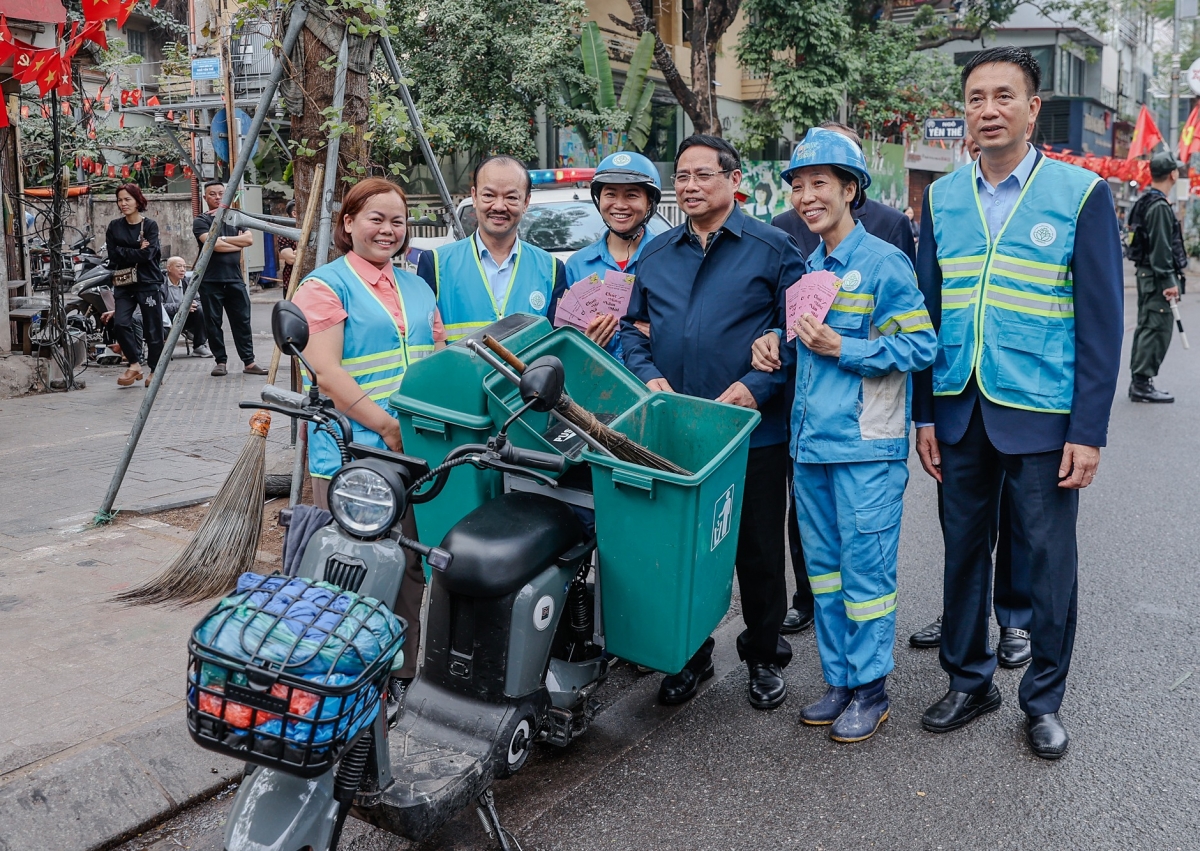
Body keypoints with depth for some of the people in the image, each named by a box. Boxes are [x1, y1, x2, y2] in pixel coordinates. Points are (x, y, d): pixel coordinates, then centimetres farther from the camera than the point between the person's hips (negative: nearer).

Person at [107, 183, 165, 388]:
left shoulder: (150, 225, 0)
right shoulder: (114, 227, 10)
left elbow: (147, 255, -12)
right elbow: (113, 256, -1)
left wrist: (124, 253, -8)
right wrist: (136, 252, -8)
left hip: (148, 283, -3)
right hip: (124, 285, 3)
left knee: (153, 330, 1)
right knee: (120, 323, -14)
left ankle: (155, 371, 16)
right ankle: (134, 364, 3)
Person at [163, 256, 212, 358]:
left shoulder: (187, 282, 6)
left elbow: (198, 301, 2)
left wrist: (193, 305, -23)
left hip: (183, 320, 5)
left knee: (200, 311, -21)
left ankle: (199, 346, -11)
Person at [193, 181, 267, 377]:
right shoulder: (201, 221, 3)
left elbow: (249, 239, 0)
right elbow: (213, 244, -13)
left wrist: (223, 239, -7)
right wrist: (237, 243, -3)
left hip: (234, 279, 3)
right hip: (210, 281, -3)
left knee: (242, 321, 1)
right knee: (213, 323, 1)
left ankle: (249, 362, 5)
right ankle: (220, 361, 10)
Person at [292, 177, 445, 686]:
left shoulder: (417, 287, 19)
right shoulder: (325, 286, -2)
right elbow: (327, 372, -13)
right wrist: (388, 425, -19)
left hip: (417, 454, 7)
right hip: (351, 452, -6)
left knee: (411, 568, 12)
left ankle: (405, 673, 25)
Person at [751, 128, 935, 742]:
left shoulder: (884, 263, -8)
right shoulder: (807, 267, 14)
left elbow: (921, 346, -13)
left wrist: (840, 349, -18)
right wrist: (779, 344, 3)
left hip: (866, 446, -7)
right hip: (810, 441, 8)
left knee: (865, 569, -1)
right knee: (823, 565, 13)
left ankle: (870, 689, 14)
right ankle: (838, 679, 26)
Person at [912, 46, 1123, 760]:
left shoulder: (1081, 194, -4)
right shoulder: (942, 199, 7)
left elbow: (1100, 322, -5)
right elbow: (929, 312, 9)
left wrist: (1088, 432, -10)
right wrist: (925, 415, 5)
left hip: (1041, 416, -3)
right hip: (960, 412, 3)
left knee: (1049, 562, 6)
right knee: (964, 552, 13)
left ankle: (1044, 700, 25)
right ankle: (969, 681, 30)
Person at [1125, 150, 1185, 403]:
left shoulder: (1145, 202, 15)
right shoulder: (1160, 207, -16)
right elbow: (1161, 247, -21)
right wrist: (1170, 281, -21)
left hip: (1146, 274, 11)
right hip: (1156, 277, -11)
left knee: (1146, 327, 14)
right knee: (1157, 329, -9)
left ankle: (1139, 382, 19)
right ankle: (1142, 384, -7)